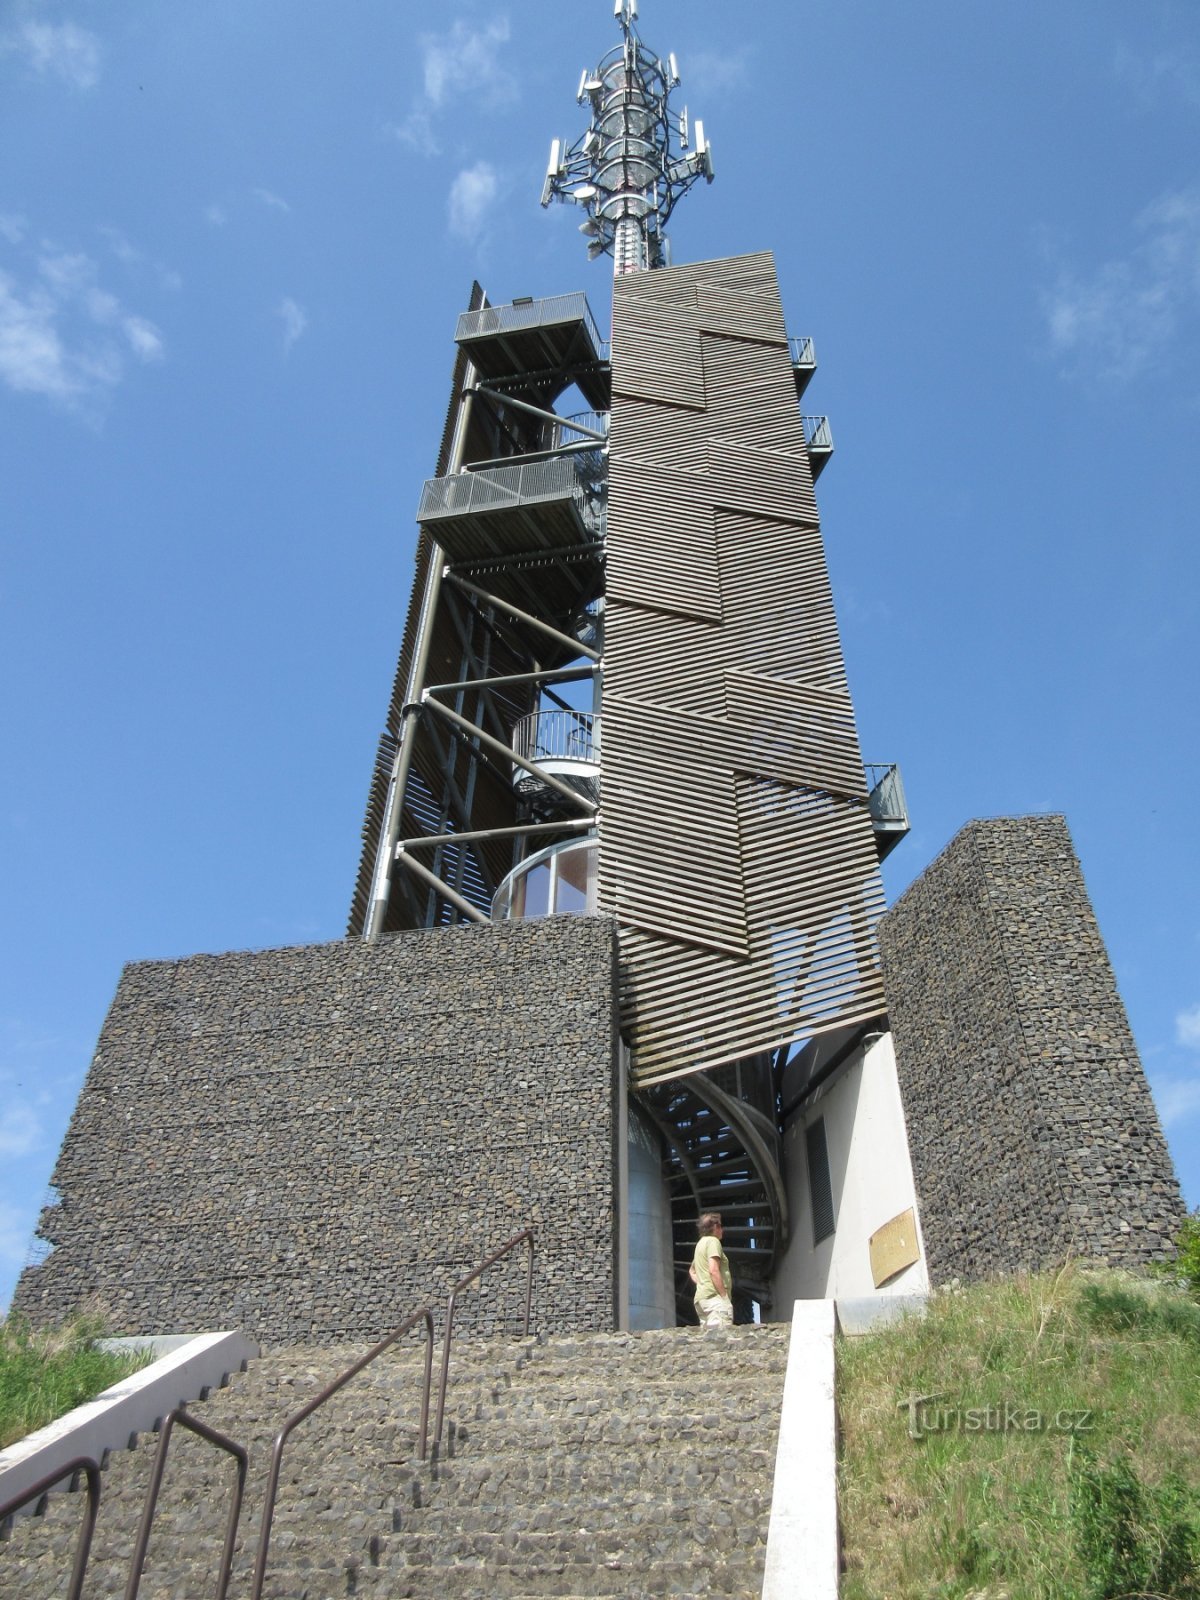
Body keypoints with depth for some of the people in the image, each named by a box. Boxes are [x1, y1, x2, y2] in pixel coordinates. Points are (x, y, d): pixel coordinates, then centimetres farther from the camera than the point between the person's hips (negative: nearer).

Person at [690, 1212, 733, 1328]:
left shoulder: (700, 1243, 23)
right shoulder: (713, 1241, -6)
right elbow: (714, 1271, -18)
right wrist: (725, 1297, -17)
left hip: (701, 1297, 10)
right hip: (715, 1297, -10)